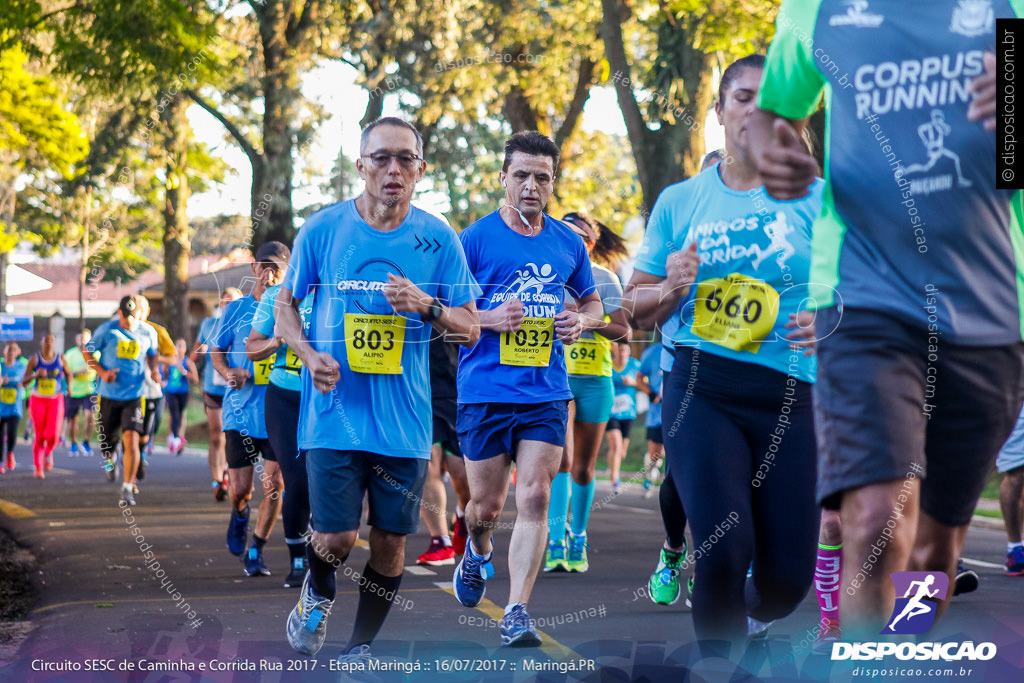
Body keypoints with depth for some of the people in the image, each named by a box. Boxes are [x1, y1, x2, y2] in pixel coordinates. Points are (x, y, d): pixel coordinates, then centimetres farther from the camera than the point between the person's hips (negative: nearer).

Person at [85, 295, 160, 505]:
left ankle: (128, 488, -8)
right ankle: (109, 458, 51)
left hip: (134, 395, 0)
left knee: (131, 439, -15)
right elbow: (87, 351, 3)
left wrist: (153, 370, -3)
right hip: (108, 394, 0)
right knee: (108, 438, 13)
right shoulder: (106, 330, -7)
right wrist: (102, 372, -11)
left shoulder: (148, 333, -1)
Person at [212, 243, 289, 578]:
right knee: (240, 490, -1)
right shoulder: (236, 310, 4)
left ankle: (255, 552, 11)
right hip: (241, 411, 0)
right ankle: (240, 515, 36)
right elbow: (216, 351, 11)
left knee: (274, 486, -7)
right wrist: (227, 372, -10)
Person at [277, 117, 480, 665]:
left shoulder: (438, 239, 2)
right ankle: (318, 595, 28)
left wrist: (427, 307, -15)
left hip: (404, 420, 1)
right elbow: (285, 304, 11)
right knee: (336, 538, -7)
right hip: (334, 411, -1)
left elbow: (470, 329, 5)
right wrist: (309, 355, -8)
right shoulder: (323, 229, 0)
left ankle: (360, 648, 25)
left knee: (390, 542, 4)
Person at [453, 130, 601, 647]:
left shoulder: (568, 243, 9)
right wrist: (489, 319, -17)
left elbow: (592, 301, 23)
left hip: (546, 395, 2)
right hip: (485, 391, -2)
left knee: (535, 498, -11)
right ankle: (478, 550, 42)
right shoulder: (475, 239, -2)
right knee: (487, 506, 6)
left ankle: (516, 613, -8)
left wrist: (581, 321, 0)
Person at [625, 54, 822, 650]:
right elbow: (636, 308, 15)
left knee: (788, 576, -1)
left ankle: (748, 615, 35)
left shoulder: (816, 199, 6)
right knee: (725, 547, -19)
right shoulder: (679, 202, 9)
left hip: (790, 398, 1)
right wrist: (671, 290, -7)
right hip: (700, 390, 0)